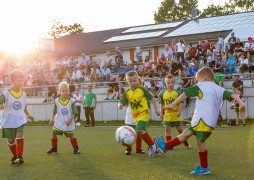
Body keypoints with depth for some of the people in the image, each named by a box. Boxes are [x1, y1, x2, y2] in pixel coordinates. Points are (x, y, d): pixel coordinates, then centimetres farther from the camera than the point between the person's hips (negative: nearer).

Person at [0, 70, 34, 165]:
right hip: (8, 120, -2)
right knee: (10, 140, 4)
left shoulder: (23, 94, 4)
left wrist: (28, 115, 25)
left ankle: (19, 156, -11)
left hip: (20, 120, 2)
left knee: (20, 135, -18)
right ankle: (15, 156, 27)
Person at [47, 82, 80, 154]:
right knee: (54, 133, 3)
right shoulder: (57, 100, -1)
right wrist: (52, 119, 12)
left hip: (68, 122, -3)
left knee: (71, 135, -5)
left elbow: (74, 112, -9)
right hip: (58, 122, 3)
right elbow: (54, 111, 13)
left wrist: (70, 120, -17)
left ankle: (76, 148, 11)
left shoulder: (71, 101, -10)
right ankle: (54, 148, 22)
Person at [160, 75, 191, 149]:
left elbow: (180, 102, -6)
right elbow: (162, 104, 16)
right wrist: (161, 113, 14)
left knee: (179, 129, 7)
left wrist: (179, 111, -17)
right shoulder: (163, 94, 6)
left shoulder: (177, 93, -3)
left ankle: (185, 143, 24)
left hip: (176, 115, -2)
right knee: (167, 129, -5)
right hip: (167, 114, 2)